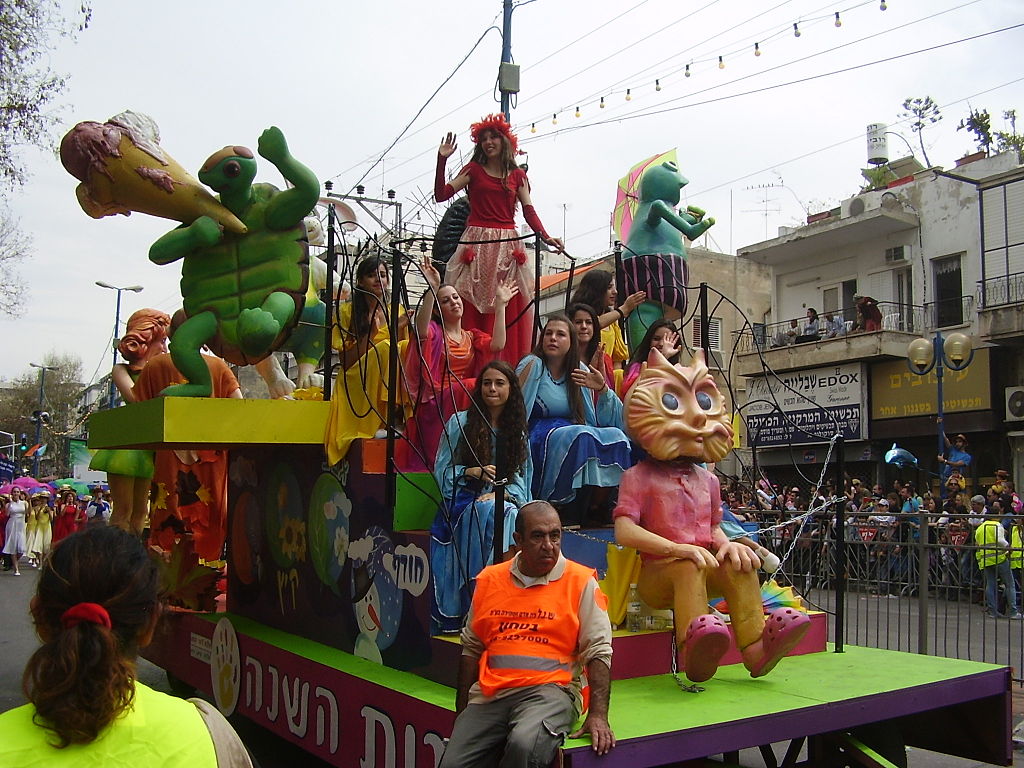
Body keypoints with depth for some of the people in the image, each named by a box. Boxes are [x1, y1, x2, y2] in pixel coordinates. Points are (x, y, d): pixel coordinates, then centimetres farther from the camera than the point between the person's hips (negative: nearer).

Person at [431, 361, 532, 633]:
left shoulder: (518, 431, 17)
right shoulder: (460, 422, 8)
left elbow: (521, 478, 10)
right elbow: (441, 470, 4)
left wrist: (503, 493, -13)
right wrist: (472, 472, -15)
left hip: (507, 500, 2)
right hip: (463, 502, -2)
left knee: (514, 516, -35)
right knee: (492, 512, -37)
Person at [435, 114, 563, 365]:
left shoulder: (517, 175, 14)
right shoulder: (473, 170, 10)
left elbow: (529, 211, 7)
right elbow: (441, 194, 0)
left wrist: (545, 237, -9)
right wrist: (442, 160, -8)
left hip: (507, 247, 2)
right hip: (477, 244, -2)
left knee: (510, 311, -3)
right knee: (472, 309, -7)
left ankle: (508, 369, 0)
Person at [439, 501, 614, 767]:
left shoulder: (581, 582, 2)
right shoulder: (490, 579, 13)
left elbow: (598, 652, -3)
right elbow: (471, 648, 19)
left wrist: (598, 715, -15)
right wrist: (461, 713, 15)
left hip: (549, 689, -3)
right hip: (490, 695, 3)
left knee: (524, 745, -32)